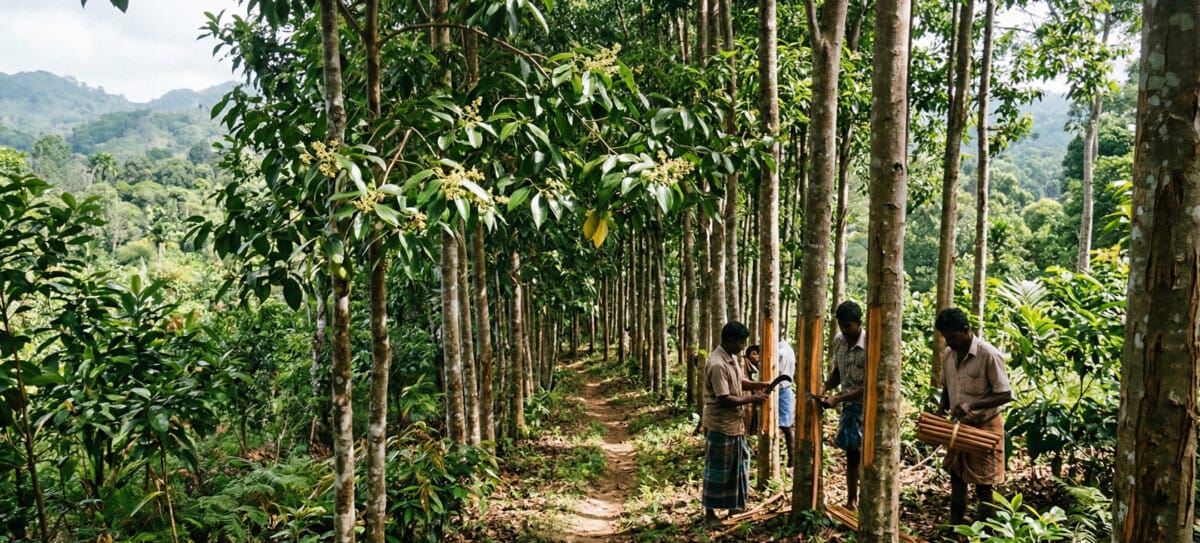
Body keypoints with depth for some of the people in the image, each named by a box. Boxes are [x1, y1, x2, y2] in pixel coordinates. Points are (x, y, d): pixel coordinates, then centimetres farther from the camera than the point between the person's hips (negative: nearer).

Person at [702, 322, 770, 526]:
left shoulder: (731, 358, 6)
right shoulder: (717, 364, -26)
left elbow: (741, 381, 18)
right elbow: (725, 399, -25)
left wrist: (762, 385, 2)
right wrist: (752, 399, -17)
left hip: (734, 423, 10)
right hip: (720, 425, -10)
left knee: (737, 466, 20)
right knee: (717, 470, 2)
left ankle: (734, 508, 34)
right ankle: (710, 513, 15)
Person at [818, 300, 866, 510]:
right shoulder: (838, 341, 1)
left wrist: (837, 399, -23)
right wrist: (823, 390, -2)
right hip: (849, 406, 6)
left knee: (864, 452, -12)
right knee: (851, 454, 15)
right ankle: (851, 500, 26)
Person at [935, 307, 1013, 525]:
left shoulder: (989, 355, -21)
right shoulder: (948, 354, 0)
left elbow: (1005, 395, -19)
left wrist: (971, 405, -30)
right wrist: (940, 414, -3)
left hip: (984, 427, -6)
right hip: (959, 426, 6)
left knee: (983, 485, 3)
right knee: (956, 478, 13)